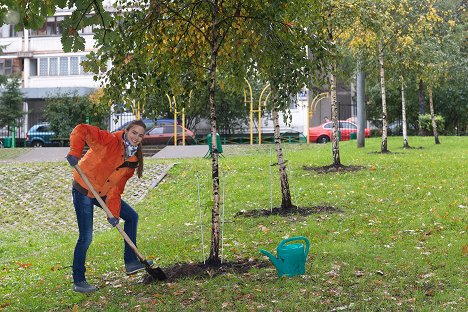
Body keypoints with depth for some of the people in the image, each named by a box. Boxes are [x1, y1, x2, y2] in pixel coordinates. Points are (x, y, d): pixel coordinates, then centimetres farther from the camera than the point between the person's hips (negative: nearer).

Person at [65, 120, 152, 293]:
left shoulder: (132, 160, 1)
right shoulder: (110, 140, -20)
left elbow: (117, 188, 0)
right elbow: (81, 130, -30)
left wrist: (113, 212, -9)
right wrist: (75, 153, -43)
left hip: (103, 193, 8)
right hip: (83, 190, -8)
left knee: (132, 216, 12)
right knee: (86, 238, -9)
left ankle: (130, 262, 21)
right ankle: (78, 282, 6)